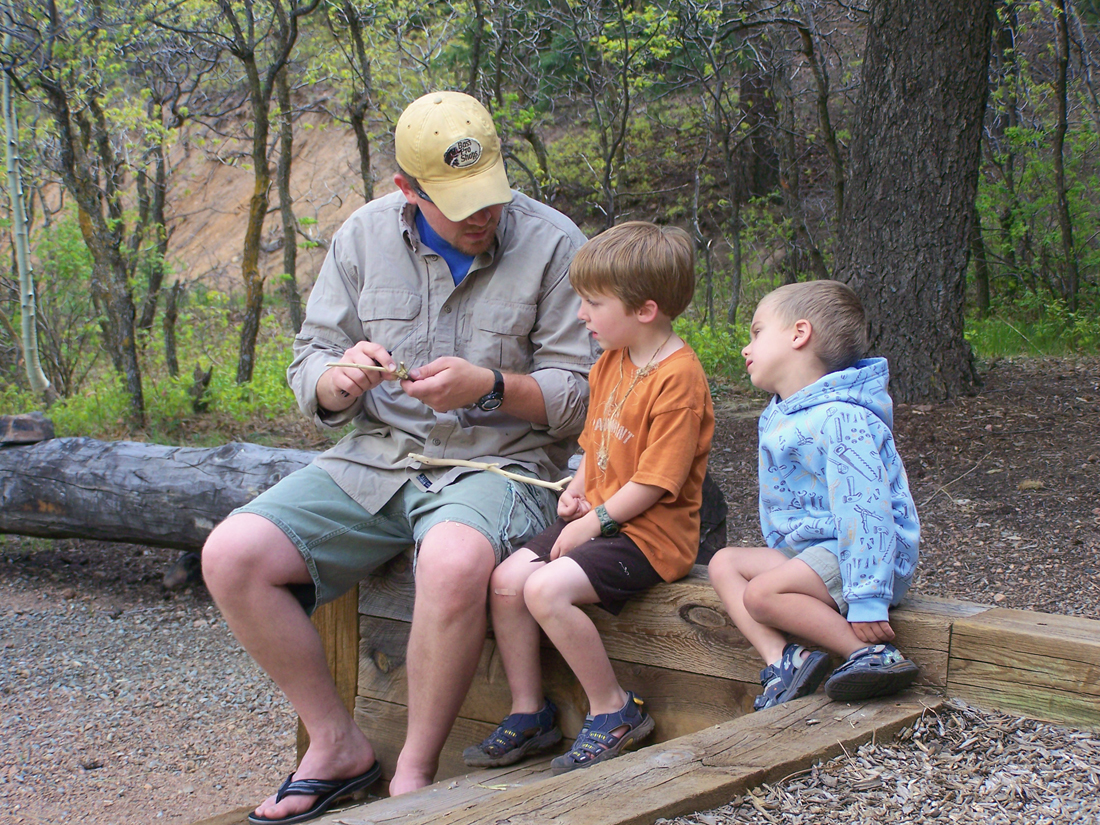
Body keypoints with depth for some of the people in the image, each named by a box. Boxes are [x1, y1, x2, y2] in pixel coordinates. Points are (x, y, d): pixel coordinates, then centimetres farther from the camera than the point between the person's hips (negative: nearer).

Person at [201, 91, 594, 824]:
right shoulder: (365, 236, 6)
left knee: (453, 563, -39)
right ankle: (338, 744, 0)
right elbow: (309, 372, 9)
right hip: (375, 460, 5)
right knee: (232, 555, -16)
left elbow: (580, 394, -6)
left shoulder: (552, 243, -5)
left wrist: (489, 386, -23)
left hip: (498, 462, -4)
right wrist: (341, 377, -16)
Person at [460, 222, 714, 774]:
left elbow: (655, 480, -20)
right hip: (598, 517, 9)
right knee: (506, 579, -5)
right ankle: (528, 713, 8)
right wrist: (579, 487, 5)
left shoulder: (678, 378, -19)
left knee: (547, 589, -26)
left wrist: (593, 522, -16)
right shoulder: (611, 362, 11)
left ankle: (614, 711, -8)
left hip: (651, 531, -9)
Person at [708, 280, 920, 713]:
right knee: (724, 562, 5)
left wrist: (867, 600, -31)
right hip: (805, 548, 11)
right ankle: (783, 658, -13)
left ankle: (873, 654, -21)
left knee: (762, 593, -27)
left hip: (850, 554, -11)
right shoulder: (781, 416, 11)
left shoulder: (841, 419, -23)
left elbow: (865, 510, -28)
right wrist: (781, 556, 23)